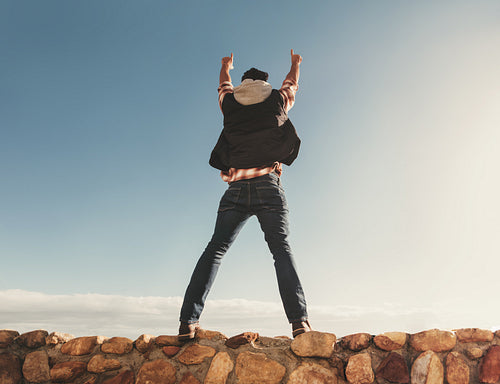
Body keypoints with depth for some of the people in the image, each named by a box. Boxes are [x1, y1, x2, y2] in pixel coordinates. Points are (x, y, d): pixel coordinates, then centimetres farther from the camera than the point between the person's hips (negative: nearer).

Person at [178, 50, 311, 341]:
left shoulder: (230, 104, 18)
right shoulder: (278, 101, 16)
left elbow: (224, 85, 42)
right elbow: (292, 83, 38)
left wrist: (226, 67, 64)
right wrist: (296, 63, 61)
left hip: (237, 189, 1)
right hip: (268, 186, -1)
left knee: (215, 249, 1)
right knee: (281, 249, -4)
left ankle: (189, 321, -7)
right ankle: (299, 320, -16)